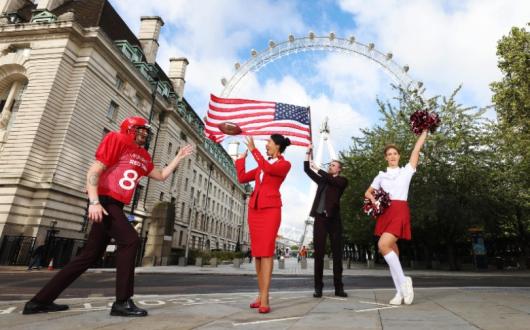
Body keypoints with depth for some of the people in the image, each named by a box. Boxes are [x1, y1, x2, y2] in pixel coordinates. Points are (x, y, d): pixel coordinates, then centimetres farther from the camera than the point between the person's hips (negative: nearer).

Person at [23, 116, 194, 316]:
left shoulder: (143, 157, 17)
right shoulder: (118, 141, -5)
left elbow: (162, 176, 24)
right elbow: (94, 171, -11)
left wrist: (179, 157, 18)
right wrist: (94, 202, -22)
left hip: (115, 206, 9)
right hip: (104, 202, -9)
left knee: (91, 255, 11)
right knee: (130, 240, -19)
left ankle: (40, 301, 22)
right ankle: (122, 302, -14)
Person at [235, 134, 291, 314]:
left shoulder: (284, 164, 2)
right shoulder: (262, 165, 22)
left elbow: (268, 169, -19)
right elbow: (242, 178, 19)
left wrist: (253, 150, -13)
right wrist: (241, 159, 24)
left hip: (270, 209, -6)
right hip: (254, 209, 7)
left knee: (266, 251, -14)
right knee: (257, 252, 3)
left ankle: (264, 299, -14)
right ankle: (261, 295, 10)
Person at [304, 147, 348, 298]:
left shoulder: (342, 180, 9)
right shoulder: (322, 180, 19)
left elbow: (331, 180, -12)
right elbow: (307, 169, 12)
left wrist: (318, 169, -8)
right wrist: (308, 153, 3)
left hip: (333, 218, -2)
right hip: (320, 218, 3)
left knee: (337, 252, 1)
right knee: (319, 252, 1)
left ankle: (338, 287, 8)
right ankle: (318, 287, 5)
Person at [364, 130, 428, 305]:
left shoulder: (406, 171, 11)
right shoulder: (381, 176, 18)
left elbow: (417, 148, 8)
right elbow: (368, 192, 23)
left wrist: (425, 130, 9)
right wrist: (374, 200, 3)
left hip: (400, 211, -4)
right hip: (385, 212, 4)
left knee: (383, 245, -23)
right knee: (392, 249, 3)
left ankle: (403, 281, -7)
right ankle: (401, 291, 10)